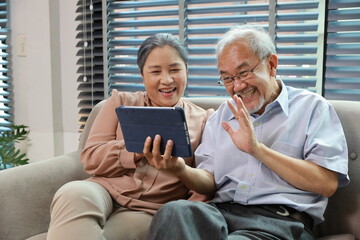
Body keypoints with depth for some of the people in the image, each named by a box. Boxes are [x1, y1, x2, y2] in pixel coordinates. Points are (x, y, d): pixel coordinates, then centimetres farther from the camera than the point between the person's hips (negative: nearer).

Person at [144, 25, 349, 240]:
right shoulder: (222, 115, 18)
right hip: (222, 213, 4)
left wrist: (257, 149, -12)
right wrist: (181, 170, -10)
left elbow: (327, 184, -7)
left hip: (281, 221, -3)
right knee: (174, 211, -29)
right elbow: (209, 182, 13)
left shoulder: (312, 107, 5)